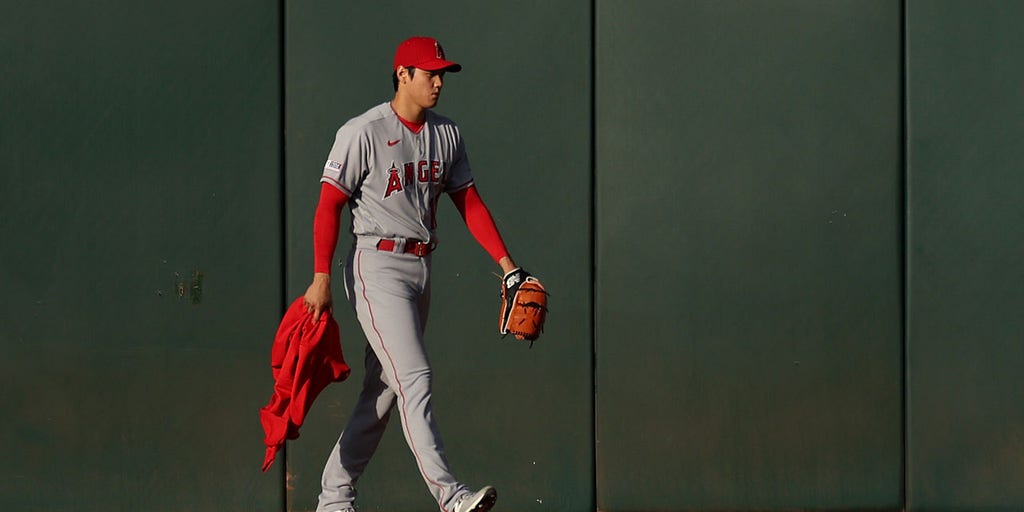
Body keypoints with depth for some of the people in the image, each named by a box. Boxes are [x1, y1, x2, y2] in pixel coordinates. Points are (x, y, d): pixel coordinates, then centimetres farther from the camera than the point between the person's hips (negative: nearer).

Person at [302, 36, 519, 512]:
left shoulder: (446, 134, 10)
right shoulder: (364, 133, -10)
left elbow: (469, 202, 12)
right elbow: (328, 205, -10)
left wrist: (507, 265, 3)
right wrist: (321, 279, -17)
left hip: (421, 268, 7)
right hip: (377, 266, -7)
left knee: (384, 389, 9)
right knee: (414, 377, -16)